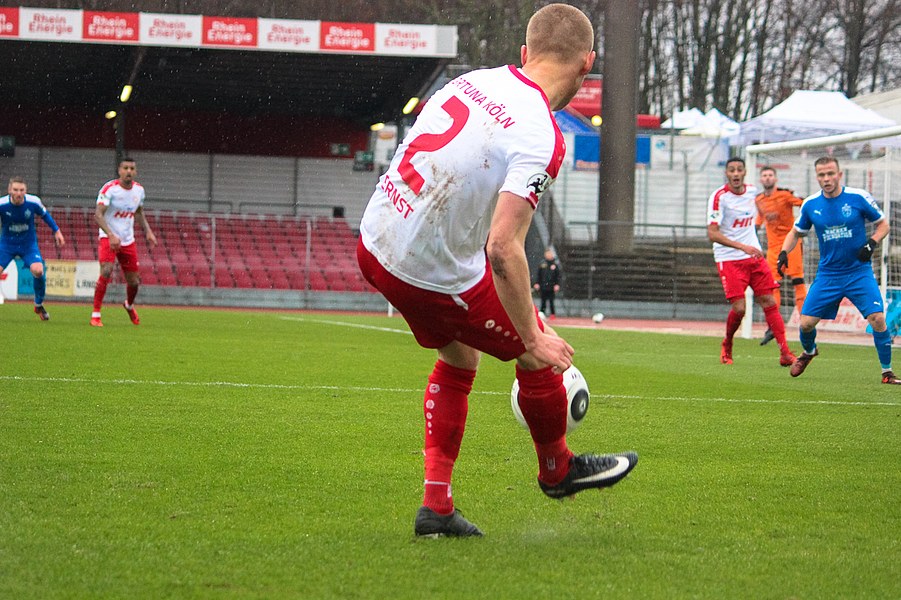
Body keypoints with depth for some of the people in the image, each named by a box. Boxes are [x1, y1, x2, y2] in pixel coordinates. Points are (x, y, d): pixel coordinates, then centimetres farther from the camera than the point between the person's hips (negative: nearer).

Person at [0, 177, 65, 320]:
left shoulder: (33, 202, -16)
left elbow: (45, 215, 6)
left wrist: (57, 231, 9)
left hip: (29, 245, 0)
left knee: (38, 271, -22)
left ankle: (39, 305, 2)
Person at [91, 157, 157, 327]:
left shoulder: (139, 190, 1)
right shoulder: (109, 188, -17)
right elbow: (98, 214, -24)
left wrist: (148, 231, 4)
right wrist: (111, 235, -37)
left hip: (128, 241, 5)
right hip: (108, 238, -5)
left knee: (134, 281, 8)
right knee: (106, 272, -26)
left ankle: (129, 305, 42)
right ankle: (95, 315, -18)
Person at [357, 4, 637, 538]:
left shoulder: (473, 81, 1)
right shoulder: (541, 140, -22)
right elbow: (503, 248, -28)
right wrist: (532, 338, -18)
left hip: (374, 245, 8)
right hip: (437, 278, -7)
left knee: (459, 359, 26)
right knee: (540, 359, 14)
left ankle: (436, 506, 26)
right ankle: (557, 470, 38)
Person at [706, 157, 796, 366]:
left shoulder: (752, 191, 4)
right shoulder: (719, 197, -14)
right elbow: (712, 233, -21)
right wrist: (742, 247, -28)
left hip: (754, 256, 5)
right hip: (729, 259, -5)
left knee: (769, 302, -3)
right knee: (738, 308, -14)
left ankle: (785, 353, -2)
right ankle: (727, 345, 14)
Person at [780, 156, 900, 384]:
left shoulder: (858, 197, -8)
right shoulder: (811, 204, -1)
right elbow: (796, 232, 15)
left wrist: (872, 242, -15)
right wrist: (784, 252, -3)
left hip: (859, 271, -2)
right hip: (827, 275, 2)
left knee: (877, 318, -18)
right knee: (806, 322, -2)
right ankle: (809, 352, 35)